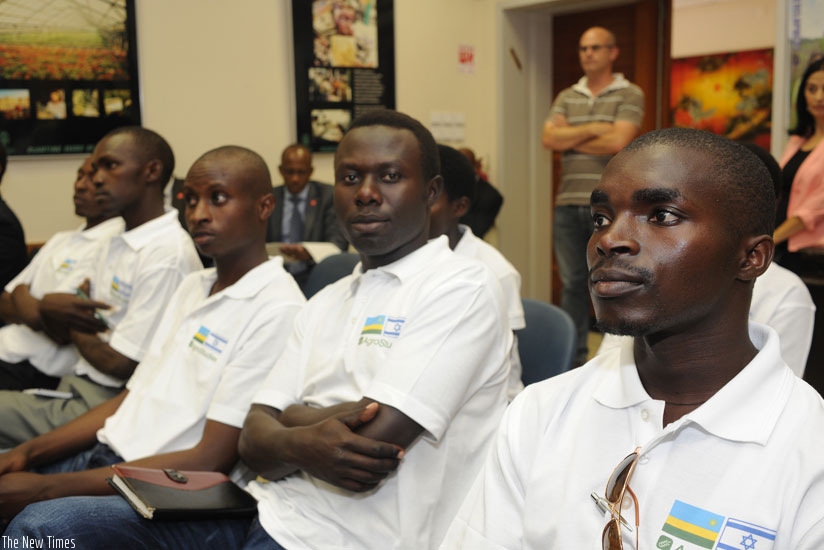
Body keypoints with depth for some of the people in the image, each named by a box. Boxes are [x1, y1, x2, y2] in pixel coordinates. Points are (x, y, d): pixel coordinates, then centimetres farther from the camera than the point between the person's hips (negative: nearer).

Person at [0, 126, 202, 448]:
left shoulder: (168, 255, -19)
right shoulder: (118, 242, 12)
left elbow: (120, 364, -18)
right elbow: (64, 334, 17)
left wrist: (75, 325, 0)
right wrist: (50, 307, -6)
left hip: (103, 405, -8)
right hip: (73, 388, 8)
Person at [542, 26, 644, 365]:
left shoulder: (630, 95, 0)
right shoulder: (566, 97, 13)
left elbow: (618, 142, -15)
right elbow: (549, 138, -2)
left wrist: (570, 140, -4)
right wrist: (592, 129, -10)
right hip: (568, 205, 4)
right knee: (572, 283, 10)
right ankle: (573, 357, 20)